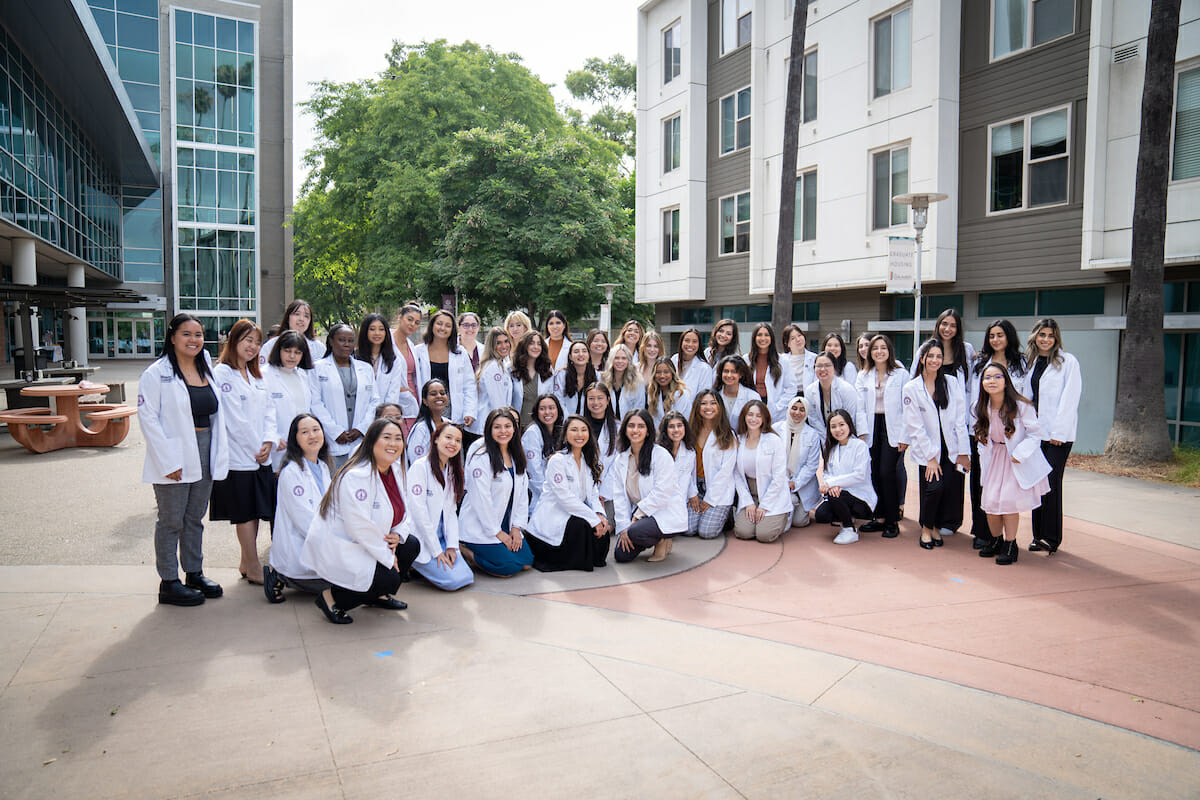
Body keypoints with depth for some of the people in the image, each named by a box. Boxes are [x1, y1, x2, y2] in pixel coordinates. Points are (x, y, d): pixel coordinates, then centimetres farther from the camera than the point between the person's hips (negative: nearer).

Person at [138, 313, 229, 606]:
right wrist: (168, 461, -18)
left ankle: (195, 573, 27)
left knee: (195, 518, 16)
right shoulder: (157, 373, -8)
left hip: (204, 456, 6)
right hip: (174, 458, -6)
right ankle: (169, 583, 13)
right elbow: (148, 417, -13)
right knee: (171, 521, 3)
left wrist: (218, 454, 7)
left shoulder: (207, 371, 12)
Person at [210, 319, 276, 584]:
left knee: (256, 510, 11)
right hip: (238, 456, -7)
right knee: (244, 513, 0)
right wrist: (254, 449, -12)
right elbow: (231, 418, -14)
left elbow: (268, 409, 14)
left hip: (261, 456, 7)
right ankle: (254, 568, 9)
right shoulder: (220, 374, -9)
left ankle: (246, 563, 24)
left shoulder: (257, 376, 16)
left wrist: (269, 441, -1)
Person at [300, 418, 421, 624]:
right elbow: (360, 528, -28)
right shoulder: (356, 476, -26)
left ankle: (376, 595, 17)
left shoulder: (397, 470, 2)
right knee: (389, 579, -19)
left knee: (411, 545, -1)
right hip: (335, 551, -9)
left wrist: (399, 534, -9)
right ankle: (332, 598, 0)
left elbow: (404, 510, 13)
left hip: (368, 544, 9)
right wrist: (388, 558, -19)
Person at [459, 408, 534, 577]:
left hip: (507, 526, 8)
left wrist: (517, 527, 0)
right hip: (479, 529, -8)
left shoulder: (517, 456, 8)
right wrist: (497, 532, -15)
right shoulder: (480, 458, -17)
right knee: (510, 567, -18)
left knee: (527, 562, 0)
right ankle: (465, 549, 3)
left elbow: (522, 494, 10)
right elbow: (481, 499, -19)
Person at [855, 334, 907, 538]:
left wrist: (905, 435, -8)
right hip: (872, 428, 4)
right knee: (874, 473, 1)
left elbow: (907, 406, -2)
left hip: (892, 429, -4)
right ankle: (879, 517, 12)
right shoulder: (863, 376, 12)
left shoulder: (901, 374, 1)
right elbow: (859, 405, 8)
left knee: (887, 472, -9)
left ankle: (893, 521, 1)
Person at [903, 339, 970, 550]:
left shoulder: (952, 384, 7)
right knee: (934, 487, -19)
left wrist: (963, 452, 0)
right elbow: (915, 427, -4)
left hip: (952, 450, 3)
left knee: (952, 490, -8)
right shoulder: (911, 388, -1)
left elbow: (959, 420, 5)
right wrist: (930, 457, -8)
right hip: (927, 451, -2)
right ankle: (926, 528, 6)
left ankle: (937, 527, 18)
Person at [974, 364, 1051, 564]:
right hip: (995, 457, 4)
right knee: (990, 501, 0)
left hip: (1019, 460, -4)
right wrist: (984, 454, 3)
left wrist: (1019, 454, -20)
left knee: (1008, 500, -10)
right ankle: (996, 540, 25)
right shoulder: (980, 408, -4)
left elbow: (1034, 434, -11)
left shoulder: (1021, 406, -18)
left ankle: (1010, 545, 8)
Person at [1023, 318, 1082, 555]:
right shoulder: (1030, 363, 15)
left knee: (1051, 484, -7)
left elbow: (1070, 399, -8)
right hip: (1035, 432, 5)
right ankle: (1038, 534, 15)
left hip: (1058, 434, -5)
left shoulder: (1068, 361, -2)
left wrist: (1060, 432, -13)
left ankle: (1051, 538, 1)